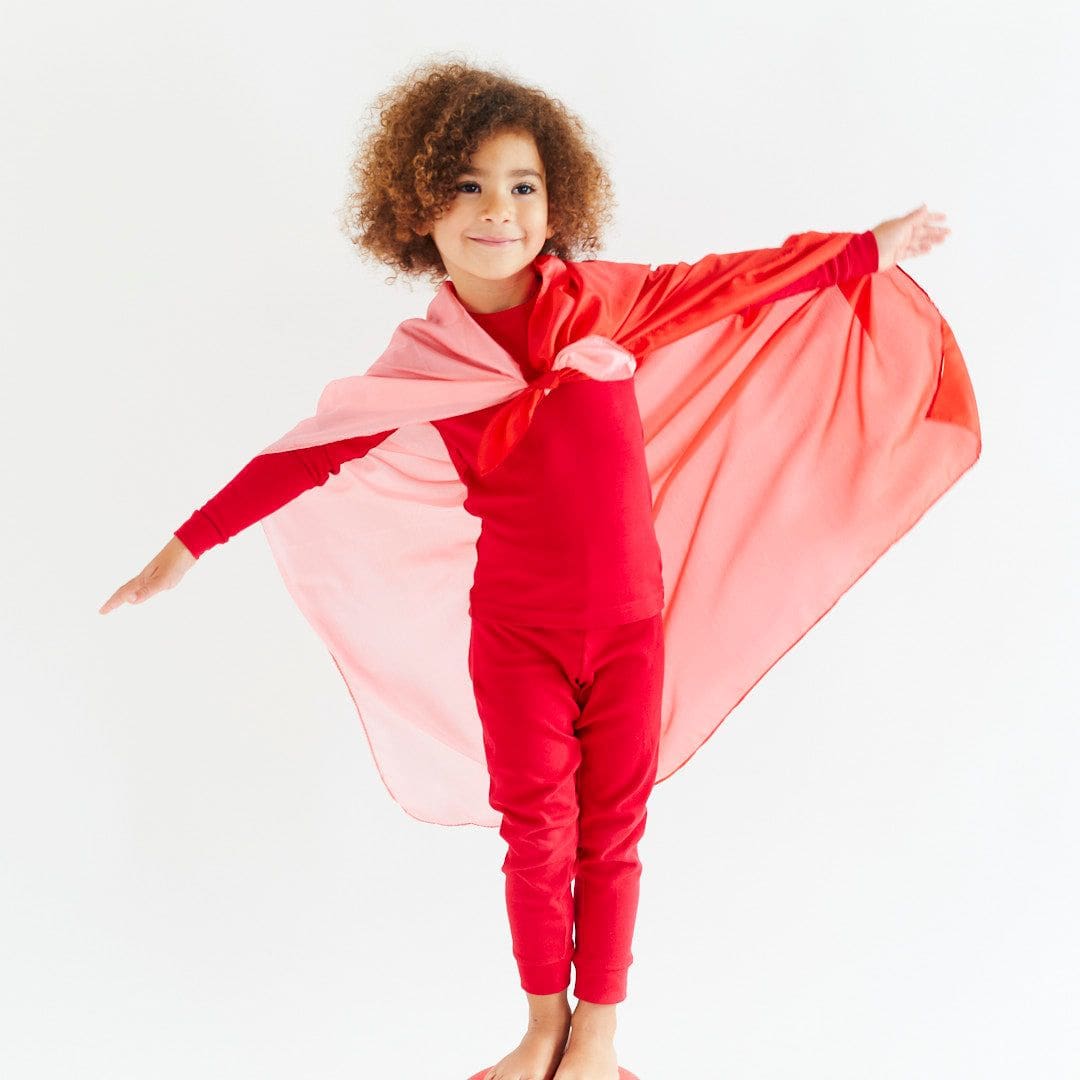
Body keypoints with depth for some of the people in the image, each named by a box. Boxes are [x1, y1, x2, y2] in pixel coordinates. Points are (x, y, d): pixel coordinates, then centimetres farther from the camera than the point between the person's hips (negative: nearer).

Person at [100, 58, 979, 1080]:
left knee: (611, 833, 11)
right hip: (516, 632, -1)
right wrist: (188, 544, 3)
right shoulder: (421, 362, -6)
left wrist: (873, 247, 12)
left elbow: (736, 280, 5)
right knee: (535, 834, 8)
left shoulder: (602, 299, -5)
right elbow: (307, 451, 0)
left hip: (631, 622, 1)